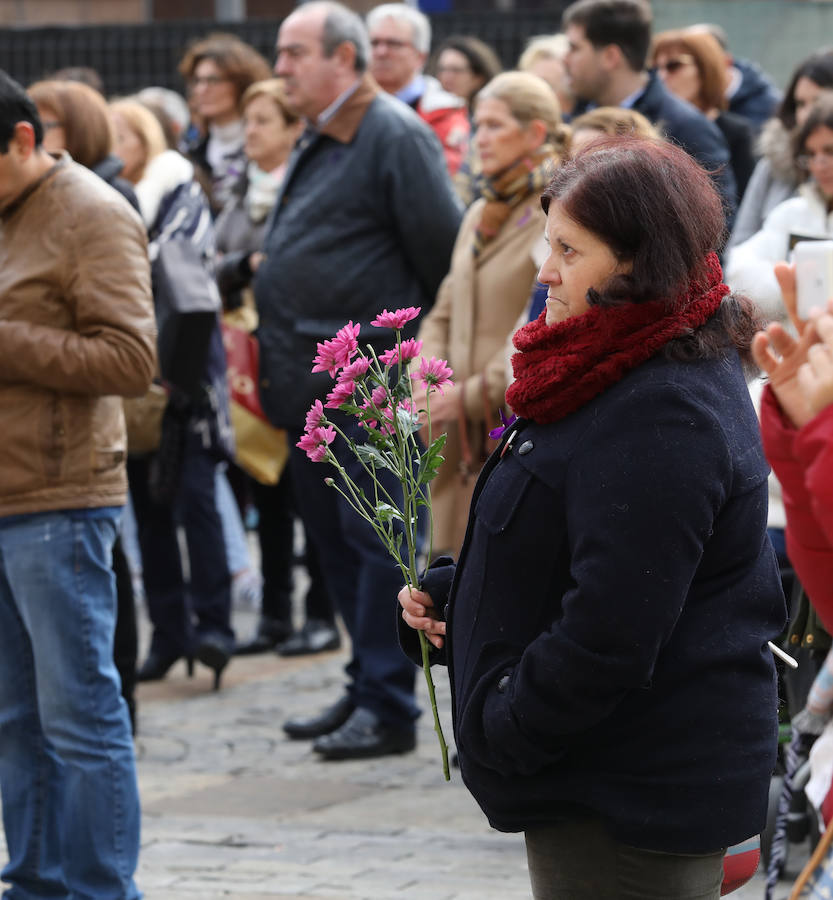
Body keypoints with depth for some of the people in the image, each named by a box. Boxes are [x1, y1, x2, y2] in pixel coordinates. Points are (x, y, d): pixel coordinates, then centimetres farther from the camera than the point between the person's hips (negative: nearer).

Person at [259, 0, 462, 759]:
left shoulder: (396, 137, -12)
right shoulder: (319, 142, 18)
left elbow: (442, 249, -13)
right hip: (314, 383, 10)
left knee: (374, 538, -6)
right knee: (335, 538, 14)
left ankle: (386, 706, -3)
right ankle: (369, 689, 23)